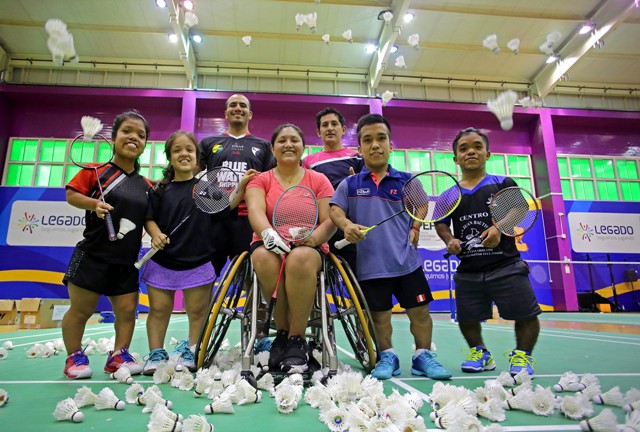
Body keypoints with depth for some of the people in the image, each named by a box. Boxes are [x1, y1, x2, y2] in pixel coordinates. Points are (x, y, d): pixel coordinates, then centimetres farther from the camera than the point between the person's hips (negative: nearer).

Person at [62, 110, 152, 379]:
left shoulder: (146, 185, 7)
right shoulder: (96, 171, -4)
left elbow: (149, 218, 12)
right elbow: (71, 195, -4)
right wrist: (94, 204, -21)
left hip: (126, 261, 4)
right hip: (93, 255, -4)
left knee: (127, 310, 5)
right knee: (81, 309, 7)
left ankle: (118, 355, 20)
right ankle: (74, 356, 25)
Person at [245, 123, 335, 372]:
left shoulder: (319, 180, 10)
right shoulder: (260, 180, 11)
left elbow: (330, 221, 0)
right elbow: (255, 210, -10)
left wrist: (313, 238, -23)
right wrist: (268, 233, -32)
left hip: (309, 249, 0)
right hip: (268, 246, 1)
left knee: (300, 258, -37)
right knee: (265, 258, -36)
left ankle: (297, 338, -24)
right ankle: (282, 332, -18)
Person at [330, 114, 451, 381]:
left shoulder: (406, 181, 4)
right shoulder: (350, 184, 3)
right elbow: (335, 210, 0)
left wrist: (414, 230, 3)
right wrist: (346, 225, -19)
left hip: (406, 261, 1)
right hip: (370, 265, 0)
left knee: (419, 310, 8)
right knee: (379, 315, 11)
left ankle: (423, 357, 27)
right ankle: (387, 357, 30)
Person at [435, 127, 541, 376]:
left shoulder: (504, 184, 5)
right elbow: (441, 223, 15)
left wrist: (500, 228, -20)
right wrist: (449, 240, -5)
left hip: (505, 265, -2)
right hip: (468, 270, 3)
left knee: (526, 314, -1)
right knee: (467, 318, 9)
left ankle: (522, 356, 22)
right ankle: (480, 353, 32)